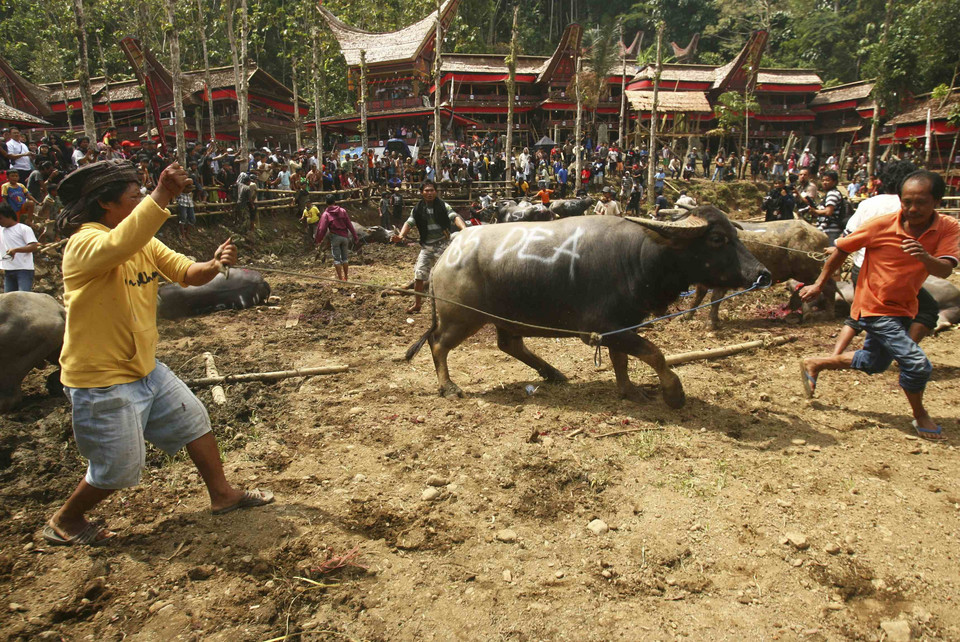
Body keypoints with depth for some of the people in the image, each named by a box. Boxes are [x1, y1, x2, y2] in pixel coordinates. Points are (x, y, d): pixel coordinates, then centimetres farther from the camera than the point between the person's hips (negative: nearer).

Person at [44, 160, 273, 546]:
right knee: (118, 468, 3)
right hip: (100, 382, -9)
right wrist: (161, 196, -52)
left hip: (145, 368, 9)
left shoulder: (145, 242, 5)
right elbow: (119, 246, -46)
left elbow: (186, 274, 4)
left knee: (194, 421, 15)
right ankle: (64, 521, 31)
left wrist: (214, 264, -18)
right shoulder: (84, 244, -22)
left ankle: (221, 494, 31)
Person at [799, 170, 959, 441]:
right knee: (917, 363, -15)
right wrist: (819, 284, -3)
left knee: (873, 363, 21)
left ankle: (814, 364, 39)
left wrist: (925, 256, -47)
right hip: (875, 307, -5)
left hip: (903, 307, 5)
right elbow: (842, 250, -7)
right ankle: (919, 415, 12)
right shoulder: (881, 225, -20)